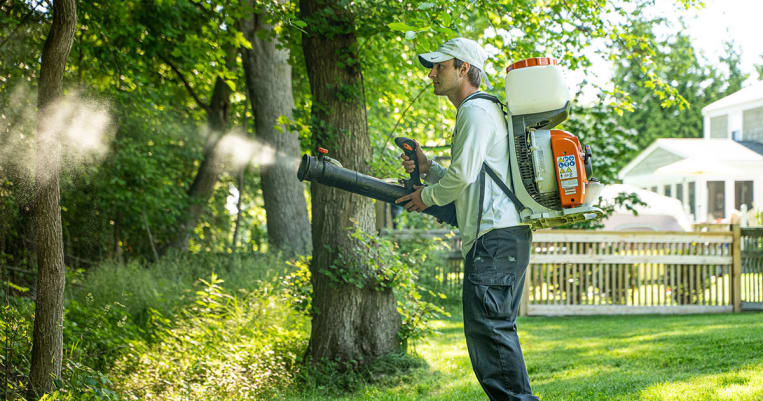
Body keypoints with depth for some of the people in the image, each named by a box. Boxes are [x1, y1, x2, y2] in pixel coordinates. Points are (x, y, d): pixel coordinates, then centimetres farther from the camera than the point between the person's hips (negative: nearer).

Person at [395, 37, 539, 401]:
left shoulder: (476, 110, -7)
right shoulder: (487, 110, 25)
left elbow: (463, 175, -17)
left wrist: (427, 197, 0)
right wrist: (428, 168, 16)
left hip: (495, 236, -11)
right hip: (507, 235, 11)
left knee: (485, 324, -13)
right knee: (495, 327, 12)